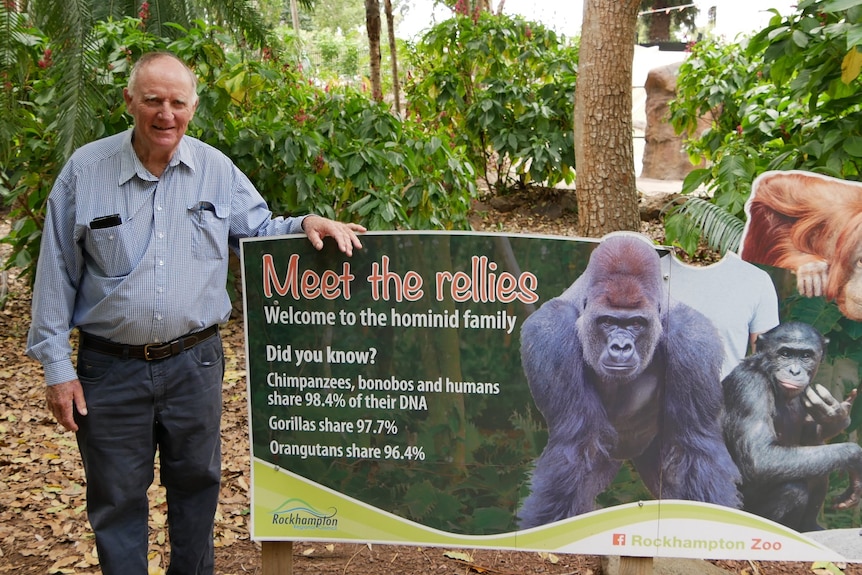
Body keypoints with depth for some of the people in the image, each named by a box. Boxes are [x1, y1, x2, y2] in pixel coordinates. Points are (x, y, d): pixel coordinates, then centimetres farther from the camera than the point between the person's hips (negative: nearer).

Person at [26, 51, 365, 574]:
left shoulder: (216, 169, 0)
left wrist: (306, 224, -11)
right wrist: (57, 367, -5)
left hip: (195, 363, 2)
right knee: (116, 497, 11)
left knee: (196, 484, 18)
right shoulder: (85, 169, -5)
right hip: (110, 369, -2)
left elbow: (259, 230, 12)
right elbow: (56, 275, -3)